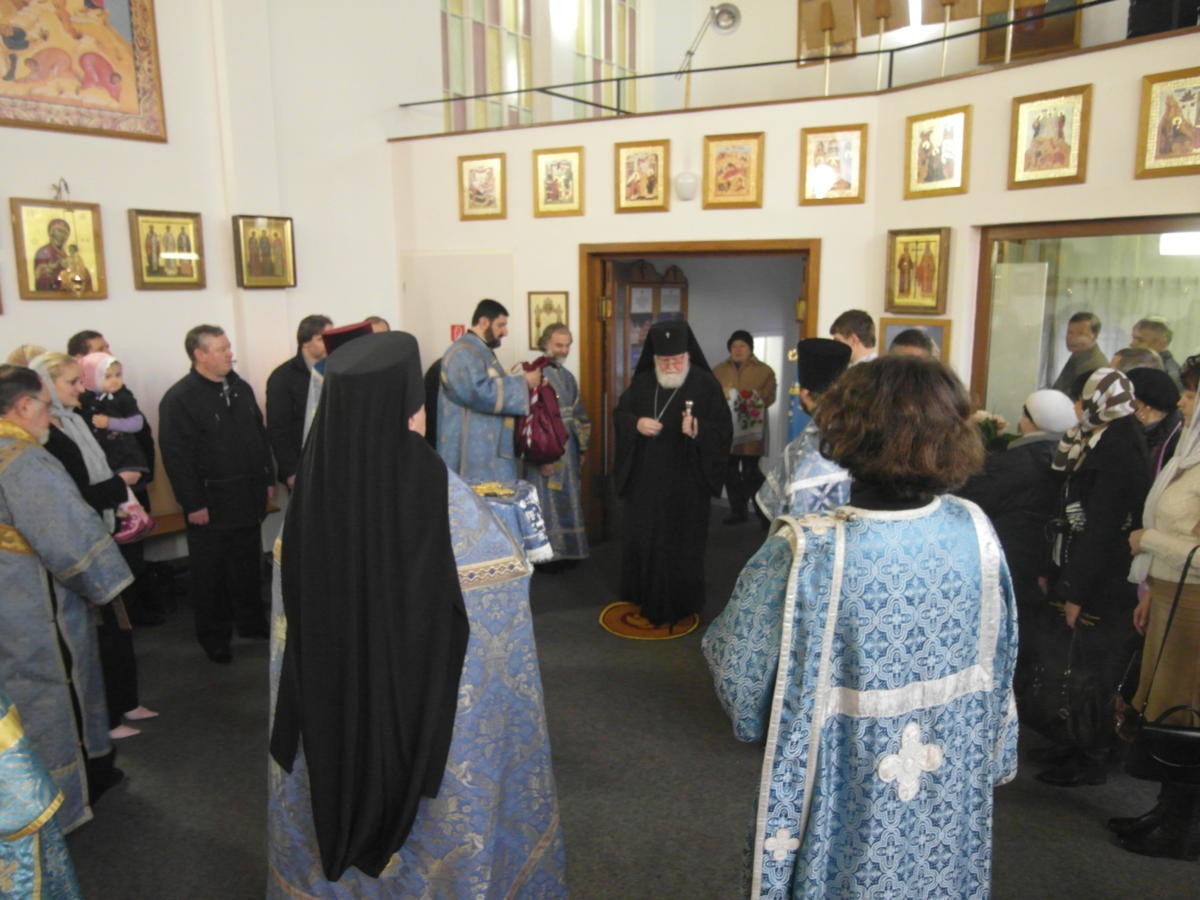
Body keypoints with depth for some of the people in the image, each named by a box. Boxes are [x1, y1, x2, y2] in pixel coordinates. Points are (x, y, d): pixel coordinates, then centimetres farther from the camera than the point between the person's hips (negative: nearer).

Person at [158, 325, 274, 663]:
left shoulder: (241, 388, 9)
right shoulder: (179, 398, -14)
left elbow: (260, 436, 16)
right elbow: (177, 457, -17)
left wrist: (268, 480, 13)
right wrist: (193, 504, -18)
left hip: (248, 498, 6)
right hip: (211, 503, -6)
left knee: (248, 566, 18)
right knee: (210, 573, 7)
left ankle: (252, 623, 33)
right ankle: (214, 636, 22)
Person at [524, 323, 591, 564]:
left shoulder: (567, 376, 13)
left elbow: (578, 415, 18)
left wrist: (582, 447, 14)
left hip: (568, 449, 8)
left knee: (566, 501, 13)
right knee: (547, 501, -2)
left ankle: (565, 549, 23)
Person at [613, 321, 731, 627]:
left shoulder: (706, 385, -9)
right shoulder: (641, 383, 3)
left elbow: (724, 430, -11)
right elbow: (619, 415, 11)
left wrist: (698, 431, -31)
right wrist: (636, 423, -11)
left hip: (686, 484, -4)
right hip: (644, 481, 5)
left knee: (680, 545, 4)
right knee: (641, 539, 14)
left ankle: (676, 606, 20)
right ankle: (644, 598, 33)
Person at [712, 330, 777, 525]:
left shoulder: (764, 370, 5)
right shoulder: (719, 370, 13)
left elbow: (769, 397, -3)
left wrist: (753, 402, -20)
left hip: (751, 430, -3)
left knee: (750, 472, -8)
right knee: (730, 471, 5)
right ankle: (737, 510, 15)